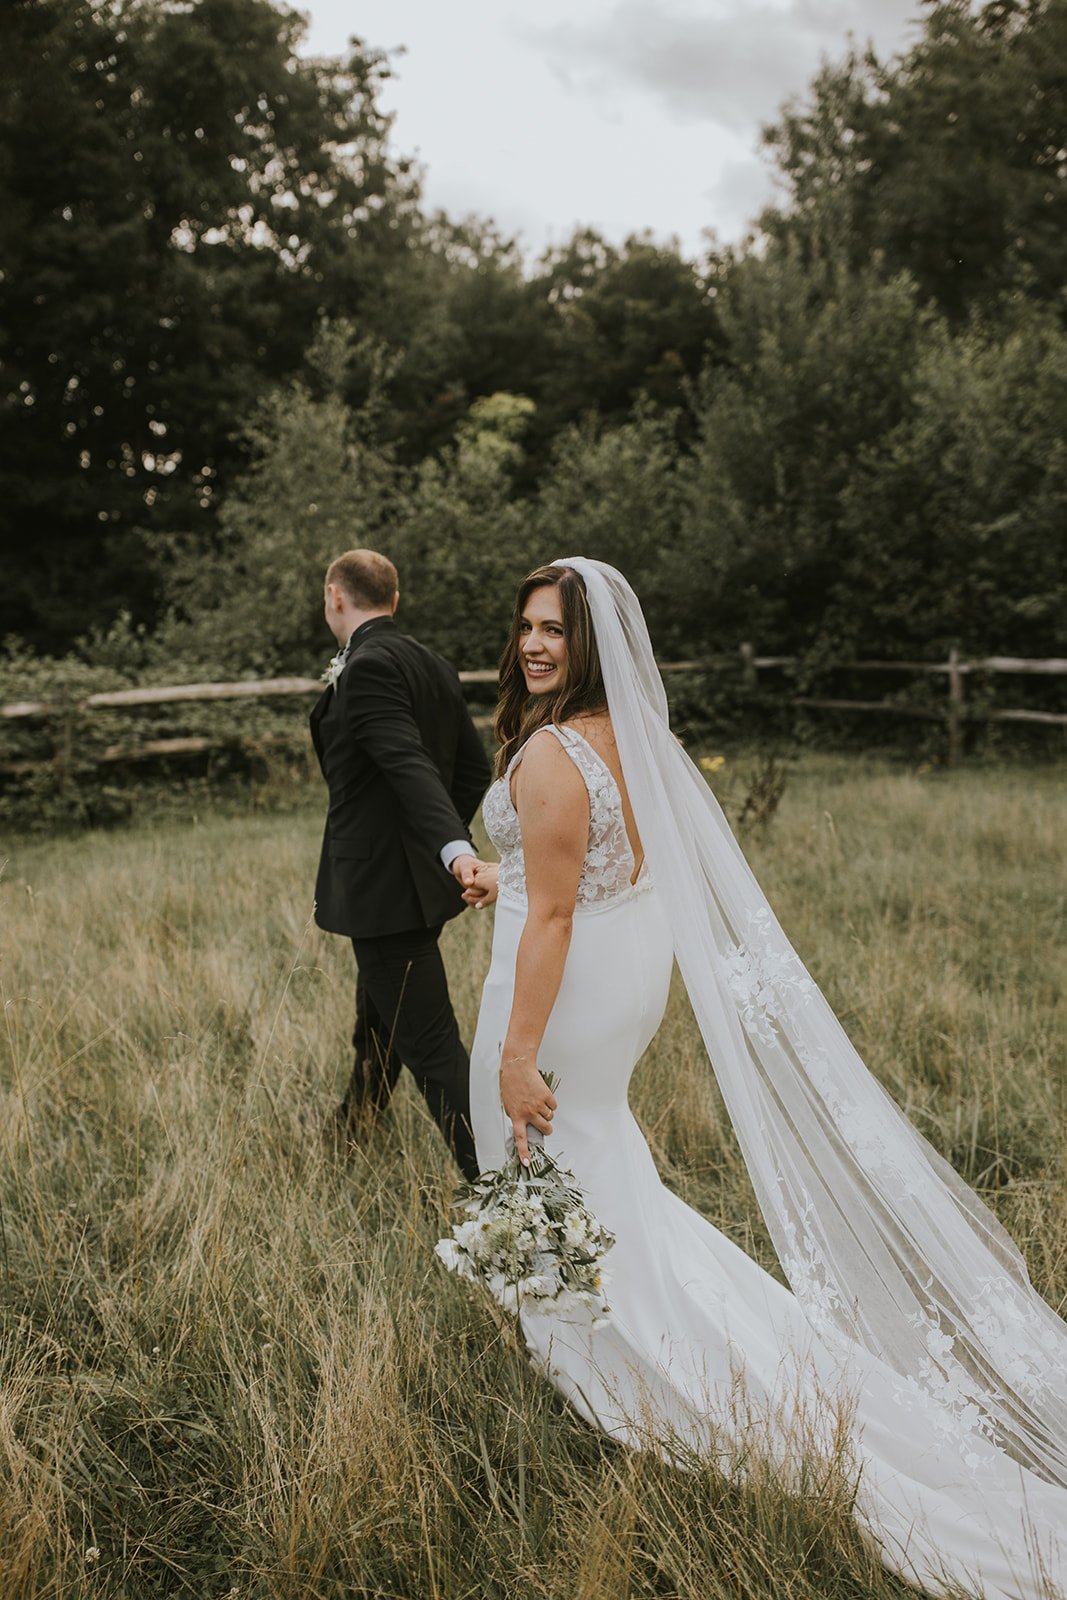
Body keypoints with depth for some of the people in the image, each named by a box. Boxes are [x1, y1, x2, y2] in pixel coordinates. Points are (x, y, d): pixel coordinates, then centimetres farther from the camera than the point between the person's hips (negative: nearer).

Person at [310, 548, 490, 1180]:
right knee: (379, 1021, 28)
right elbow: (475, 766, 15)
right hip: (415, 878, 10)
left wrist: (453, 847, -40)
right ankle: (355, 1130, 49)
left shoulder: (368, 666, -17)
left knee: (430, 1042, -6)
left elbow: (410, 766, -30)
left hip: (384, 884, -10)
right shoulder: (432, 665, 11)